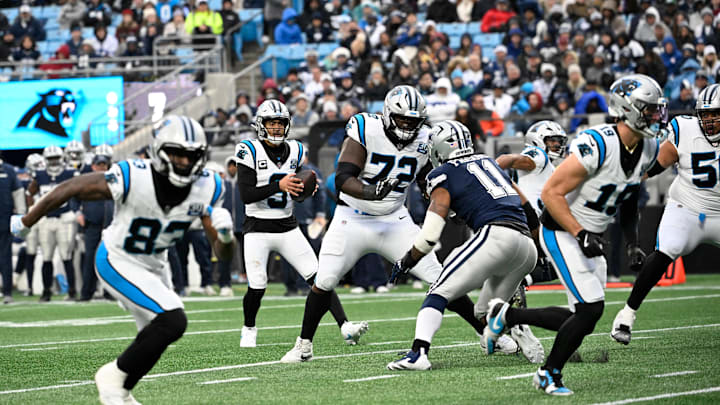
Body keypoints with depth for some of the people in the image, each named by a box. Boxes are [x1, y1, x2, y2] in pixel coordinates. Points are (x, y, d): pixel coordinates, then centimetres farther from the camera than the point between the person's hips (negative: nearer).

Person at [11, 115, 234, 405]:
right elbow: (71, 189, -17)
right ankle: (113, 376, -7)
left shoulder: (206, 188, -16)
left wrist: (225, 234, -35)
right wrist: (26, 223, -5)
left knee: (155, 340, 19)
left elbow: (222, 253, -10)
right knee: (172, 321, -23)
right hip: (117, 262, -7)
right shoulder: (133, 178, -30)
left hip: (153, 265, 7)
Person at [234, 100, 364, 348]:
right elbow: (246, 195, -16)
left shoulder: (295, 151, 8)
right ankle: (249, 329, 19)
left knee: (319, 278, -6)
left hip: (288, 228, 4)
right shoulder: (250, 151, -8)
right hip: (258, 229, -4)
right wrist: (279, 186, -24)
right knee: (257, 288, -9)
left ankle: (346, 327, -11)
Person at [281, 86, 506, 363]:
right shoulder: (366, 131, -18)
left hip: (394, 221, 3)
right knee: (324, 282, -11)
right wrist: (369, 191, -45)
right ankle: (304, 345, 9)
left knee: (440, 279, -4)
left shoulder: (423, 142, -4)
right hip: (353, 220, -2)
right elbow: (343, 179, -27)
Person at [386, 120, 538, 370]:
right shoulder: (488, 162, 27)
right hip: (526, 244, 7)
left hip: (495, 235, -7)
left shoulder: (444, 175, 8)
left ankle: (418, 353, -24)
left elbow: (430, 234, 1)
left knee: (440, 293, -6)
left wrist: (405, 263, 13)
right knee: (487, 311, 24)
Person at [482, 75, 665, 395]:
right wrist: (581, 235, -28)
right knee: (591, 309, -16)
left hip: (591, 238, 8)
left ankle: (507, 315, 25)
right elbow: (551, 193, -24)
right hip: (561, 233, -8)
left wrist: (633, 244, 8)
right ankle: (549, 375, 4)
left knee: (584, 321, 7)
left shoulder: (648, 149, -1)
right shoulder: (597, 146, -28)